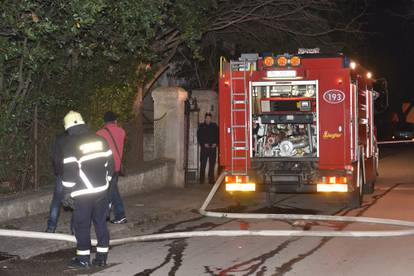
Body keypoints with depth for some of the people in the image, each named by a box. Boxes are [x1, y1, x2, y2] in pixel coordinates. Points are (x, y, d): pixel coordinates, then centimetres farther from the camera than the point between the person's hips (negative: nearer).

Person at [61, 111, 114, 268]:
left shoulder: (70, 144, -9)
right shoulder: (99, 139, 7)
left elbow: (69, 170, -13)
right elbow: (110, 162, 11)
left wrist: (67, 191, -3)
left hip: (83, 192, -5)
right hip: (102, 189, 5)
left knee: (82, 225, 5)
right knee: (101, 222, 12)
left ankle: (83, 259, 10)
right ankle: (102, 257, 16)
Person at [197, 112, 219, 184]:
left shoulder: (214, 126, 9)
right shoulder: (201, 126, 6)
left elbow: (218, 135, 9)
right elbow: (199, 136, 3)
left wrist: (216, 143, -6)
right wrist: (203, 144, -9)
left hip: (213, 147, 2)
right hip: (204, 147, -1)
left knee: (212, 164, 2)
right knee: (203, 164, -2)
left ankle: (211, 179, 6)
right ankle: (202, 180, 0)